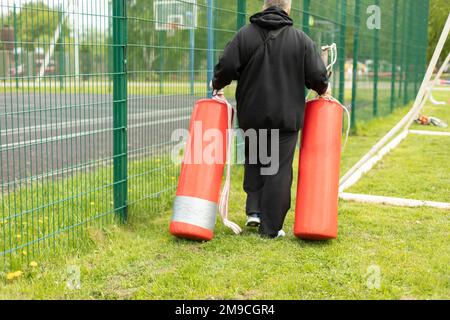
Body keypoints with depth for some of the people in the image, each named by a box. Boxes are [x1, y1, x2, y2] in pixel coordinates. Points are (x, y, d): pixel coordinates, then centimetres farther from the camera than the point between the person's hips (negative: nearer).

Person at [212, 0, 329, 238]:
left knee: (253, 161, 23)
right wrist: (323, 90, 19)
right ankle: (270, 227, 7)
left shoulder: (245, 35, -2)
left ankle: (254, 209, 13)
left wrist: (217, 86, 13)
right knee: (279, 170, 5)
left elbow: (227, 67, -7)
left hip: (252, 115, 2)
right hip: (286, 117, -1)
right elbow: (317, 75, -3)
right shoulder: (301, 39, -3)